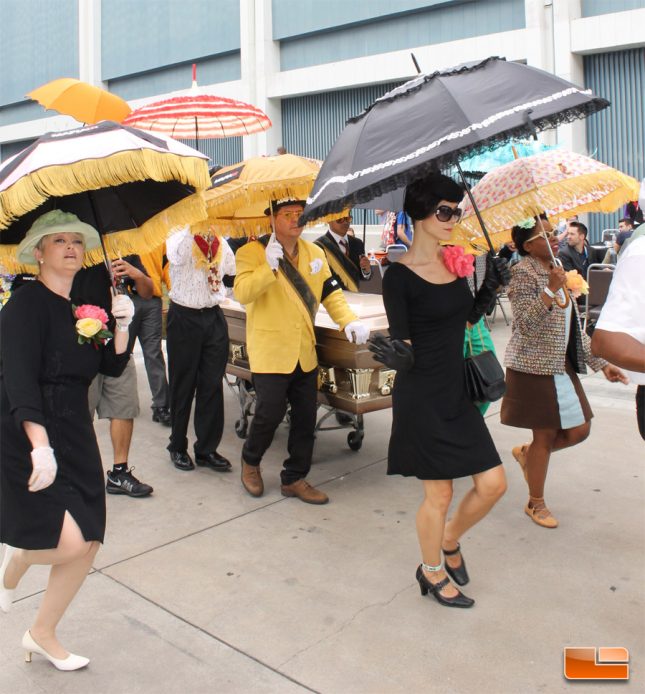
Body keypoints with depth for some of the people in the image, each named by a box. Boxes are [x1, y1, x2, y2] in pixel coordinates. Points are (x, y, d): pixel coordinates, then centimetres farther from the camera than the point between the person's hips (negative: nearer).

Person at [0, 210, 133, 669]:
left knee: (88, 544, 8)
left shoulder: (80, 309, 11)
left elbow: (112, 367, 9)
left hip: (76, 437, 8)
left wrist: (122, 326, -7)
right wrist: (40, 446, -30)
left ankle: (42, 635, 29)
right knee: (69, 542, -17)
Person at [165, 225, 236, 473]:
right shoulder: (179, 237, -7)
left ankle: (207, 449, 17)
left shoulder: (220, 242, 11)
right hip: (184, 317, -4)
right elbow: (177, 256, -31)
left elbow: (232, 274, 26)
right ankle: (178, 447, 23)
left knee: (213, 385, 6)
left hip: (214, 316, 5)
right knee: (183, 386, 7)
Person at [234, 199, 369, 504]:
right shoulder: (252, 252, -7)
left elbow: (331, 293, 11)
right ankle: (250, 461, 26)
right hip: (270, 351, -6)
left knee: (305, 418, 9)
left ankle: (294, 479, 24)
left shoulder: (315, 253, 11)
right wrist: (269, 266, -29)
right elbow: (242, 293, -20)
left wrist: (349, 321, -4)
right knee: (270, 414, -4)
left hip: (305, 352, 6)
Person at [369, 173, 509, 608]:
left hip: (457, 391, 7)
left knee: (493, 484, 6)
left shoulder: (456, 262, 7)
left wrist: (490, 288, 2)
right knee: (439, 494, 5)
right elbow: (402, 344, -13)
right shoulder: (400, 276, -13)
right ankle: (431, 571, 31)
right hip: (421, 397, -7)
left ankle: (450, 539, 35)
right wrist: (397, 354, -34)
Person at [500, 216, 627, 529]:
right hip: (535, 367, -8)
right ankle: (535, 504, 19)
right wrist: (551, 290, -31)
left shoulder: (555, 271, 14)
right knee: (546, 435, 1)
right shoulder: (523, 273, -12)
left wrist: (601, 364, 14)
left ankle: (526, 453, 33)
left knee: (579, 430, 9)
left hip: (562, 365, 8)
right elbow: (526, 324, -23)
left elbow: (574, 327, 16)